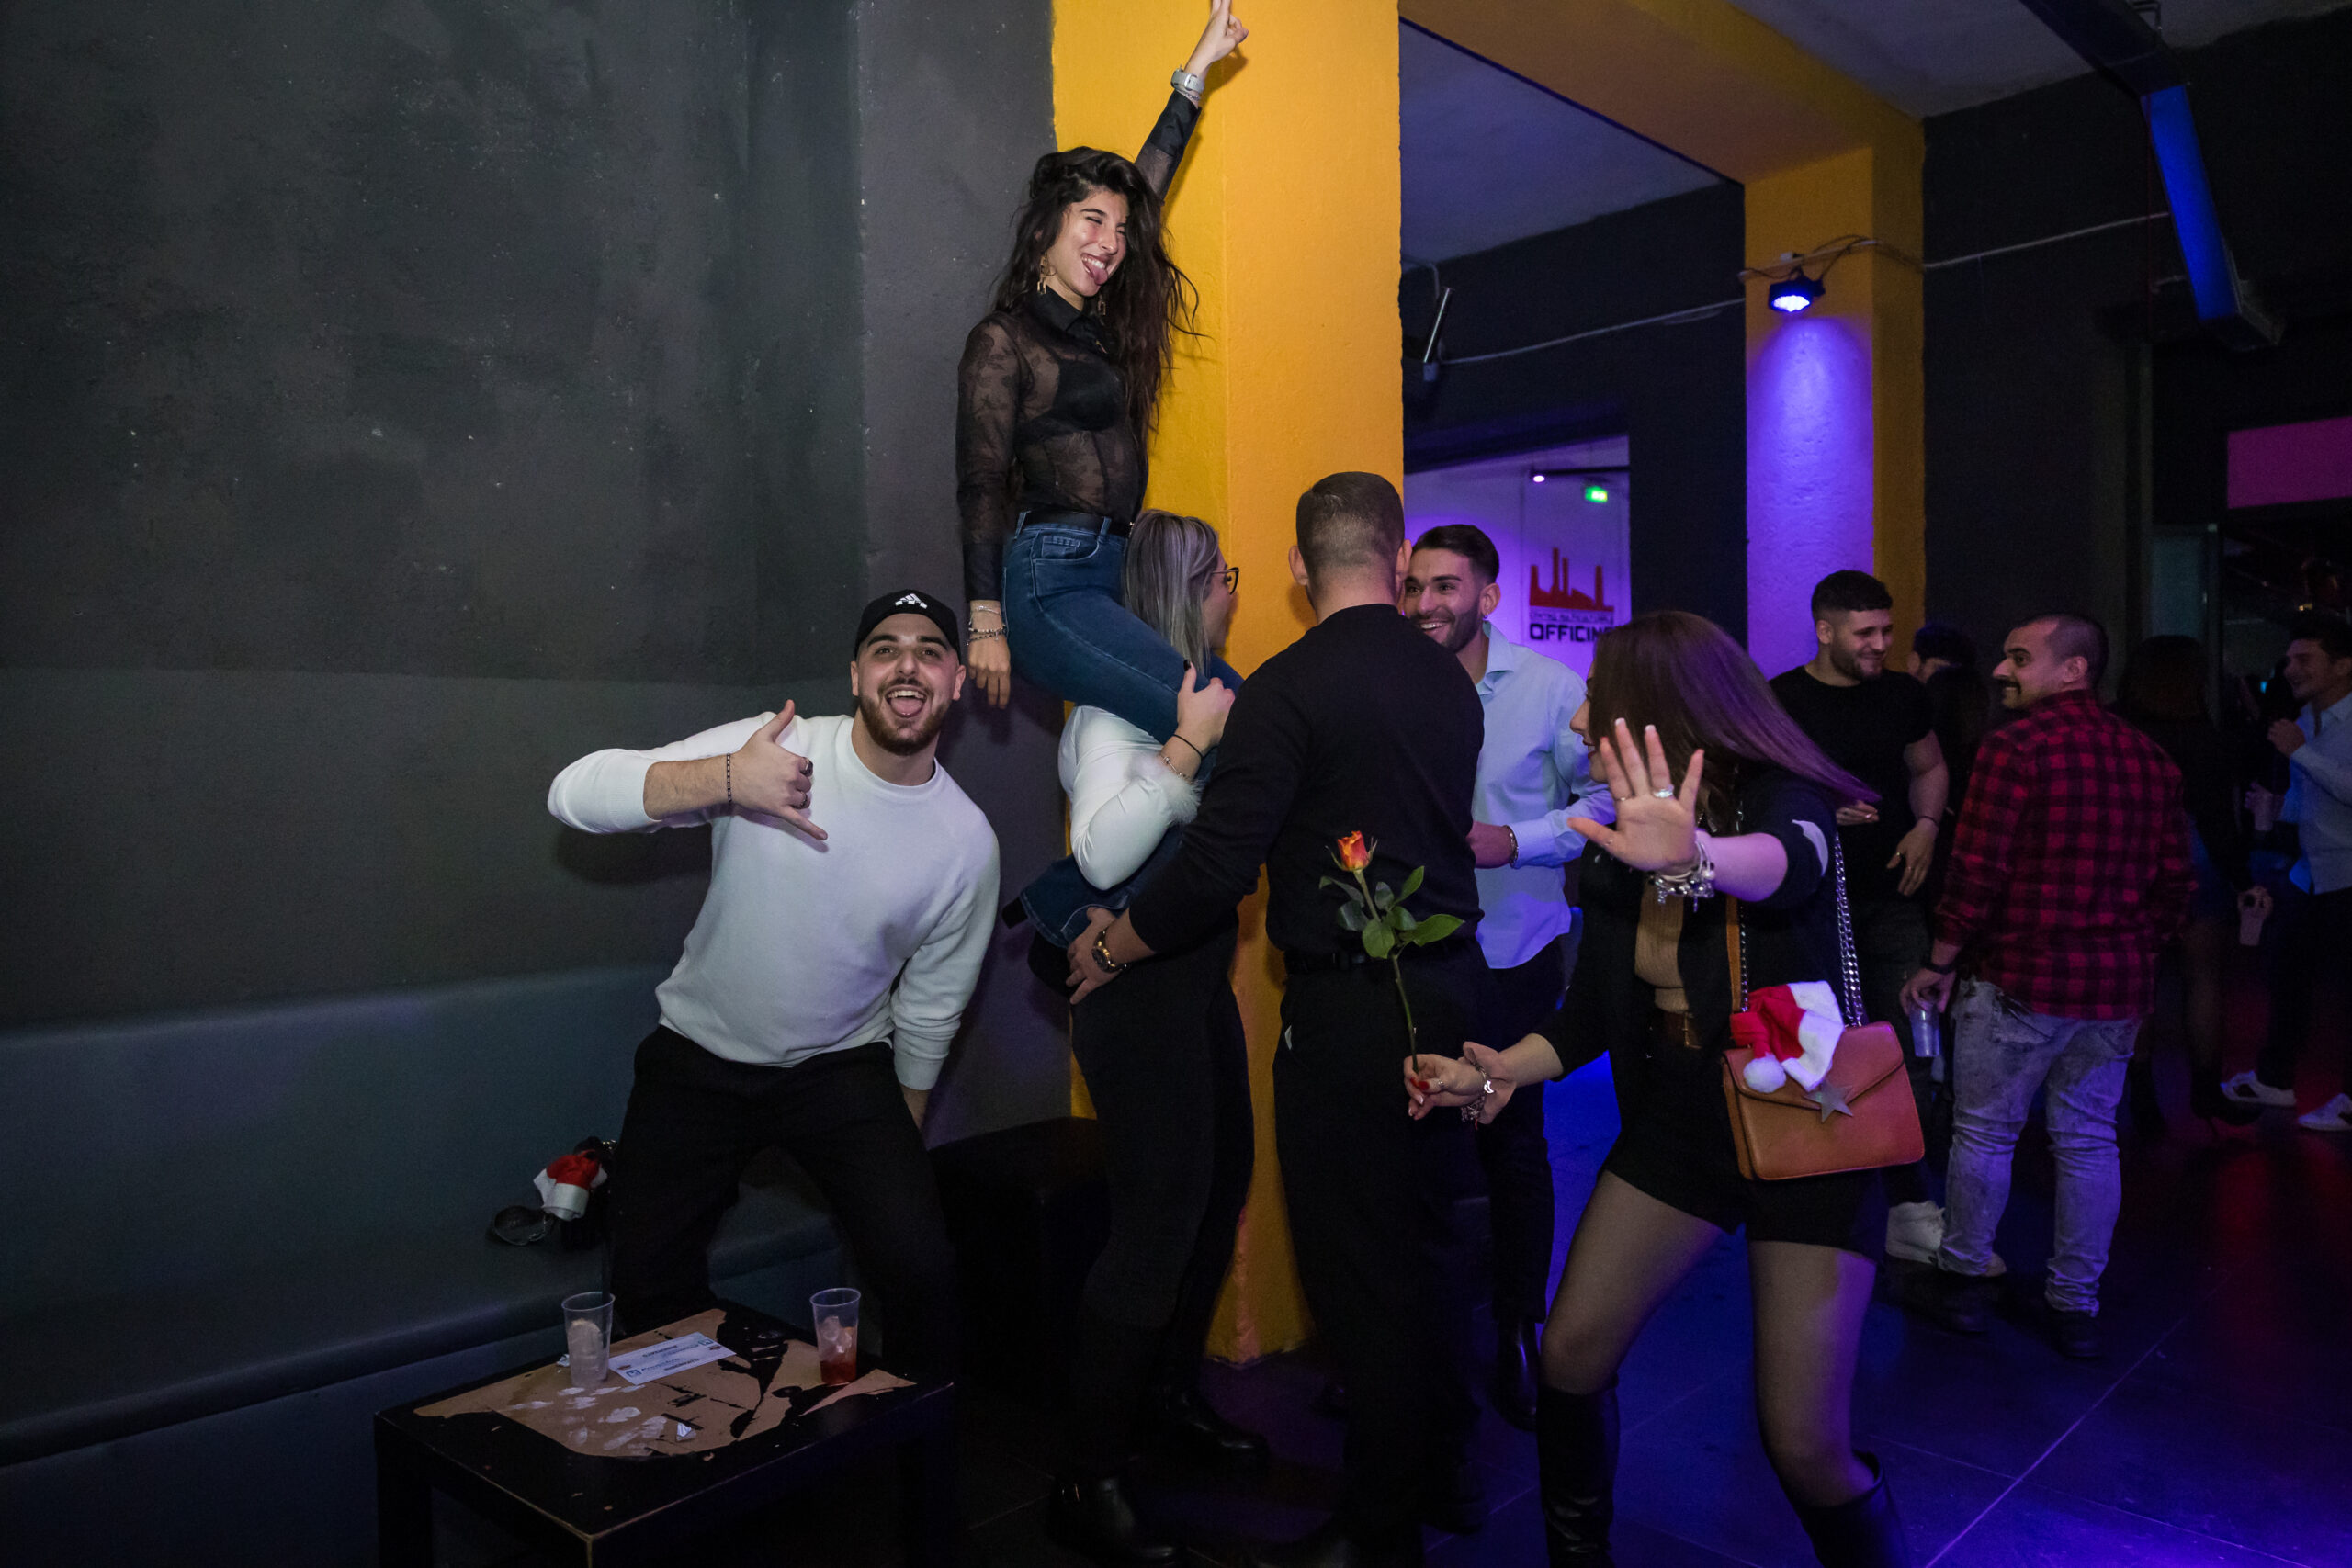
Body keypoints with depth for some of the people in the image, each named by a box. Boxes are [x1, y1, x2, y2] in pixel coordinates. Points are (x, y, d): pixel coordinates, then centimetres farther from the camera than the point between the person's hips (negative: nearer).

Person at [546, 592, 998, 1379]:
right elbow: (575, 793, -24)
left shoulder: (966, 840, -9)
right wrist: (726, 779, -38)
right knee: (648, 1286, 0)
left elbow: (929, 1008, 4)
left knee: (919, 1268, -15)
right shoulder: (771, 748, -16)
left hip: (841, 1066, 1)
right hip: (700, 1057, 0)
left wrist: (902, 1139, 12)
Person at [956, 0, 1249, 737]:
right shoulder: (1003, 340, -1)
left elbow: (1147, 182, 28)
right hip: (1050, 584, -8)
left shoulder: (1099, 324, 20)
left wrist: (1201, 65, 35)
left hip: (1114, 578, 8)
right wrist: (986, 624, -10)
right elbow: (979, 489, -5)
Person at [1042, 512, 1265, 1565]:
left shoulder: (1194, 695, 8)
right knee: (1158, 1216, -6)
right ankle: (1088, 1480, 9)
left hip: (1199, 977, 9)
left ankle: (1172, 1394, 38)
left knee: (1222, 1181, 18)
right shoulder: (1112, 710, -16)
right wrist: (1189, 744, -26)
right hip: (1139, 989, -9)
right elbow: (1103, 853, -30)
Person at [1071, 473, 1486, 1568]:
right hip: (1449, 983, 8)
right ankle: (1441, 1471, 37)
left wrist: (1111, 948, -1)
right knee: (1422, 1241, 21)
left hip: (1349, 1007, -7)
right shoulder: (1448, 681, 6)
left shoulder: (1289, 688, -15)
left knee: (1359, 1264, 6)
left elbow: (1219, 865, -18)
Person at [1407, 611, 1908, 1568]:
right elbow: (1594, 1012, 6)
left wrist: (1700, 859, -66)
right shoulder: (1623, 840, -1)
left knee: (1806, 1444, -7)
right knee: (1570, 1355, 3)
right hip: (1680, 1118, 6)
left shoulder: (1780, 799, -19)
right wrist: (1501, 1072, -7)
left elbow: (1790, 863, -45)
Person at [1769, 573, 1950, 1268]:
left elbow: (1930, 769, 22)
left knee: (1908, 1054, 2)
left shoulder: (1903, 696, 8)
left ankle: (1909, 1210, 12)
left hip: (1890, 899, 4)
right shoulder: (1779, 702, -6)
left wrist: (1926, 825, 3)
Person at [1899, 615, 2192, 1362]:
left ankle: (1962, 1279, 19)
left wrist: (1940, 964, -6)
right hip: (2117, 987, 6)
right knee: (2089, 1141, 13)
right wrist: (2133, 951, 21)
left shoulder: (2017, 744, -12)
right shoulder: (2148, 756, 9)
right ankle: (2076, 1304, 21)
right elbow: (2175, 882, 11)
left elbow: (1978, 871, -16)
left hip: (2021, 978, -6)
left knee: (1984, 1134, 7)